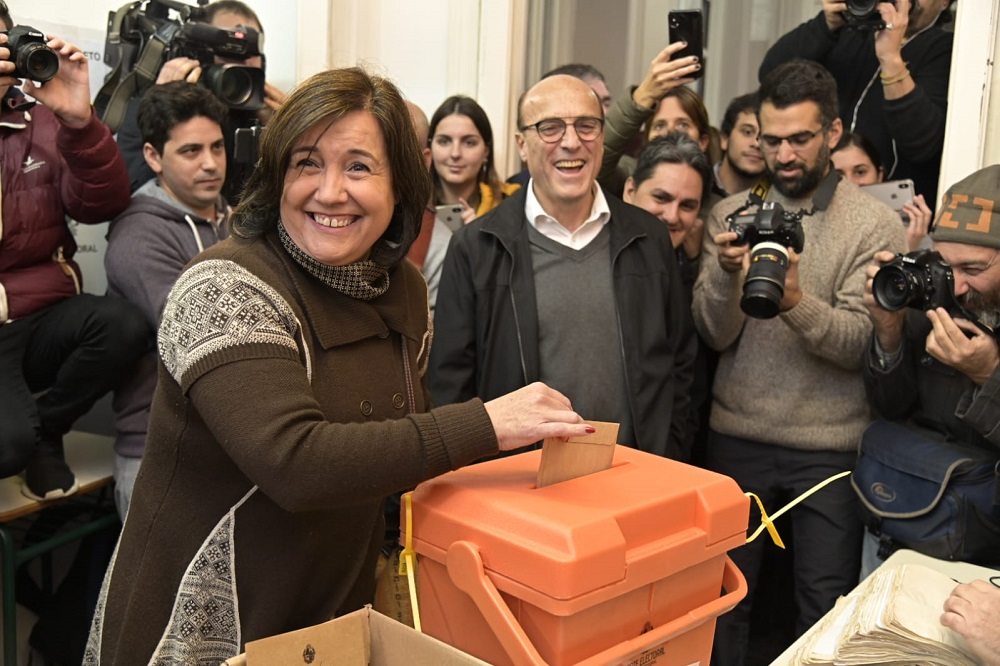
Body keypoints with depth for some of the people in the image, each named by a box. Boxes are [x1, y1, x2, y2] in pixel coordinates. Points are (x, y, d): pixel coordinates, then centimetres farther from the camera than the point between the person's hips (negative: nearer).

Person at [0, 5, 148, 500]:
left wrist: (80, 120, -19)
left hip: (43, 318, 4)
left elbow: (102, 206, -3)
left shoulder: (40, 121, 10)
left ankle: (44, 430, 1)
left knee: (122, 323, -27)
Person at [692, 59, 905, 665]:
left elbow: (861, 343, -13)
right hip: (737, 438, 2)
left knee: (827, 608, 10)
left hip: (831, 446, -1)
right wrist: (724, 274, -23)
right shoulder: (731, 216, 2)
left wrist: (796, 302, -31)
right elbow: (715, 336, -4)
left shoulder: (876, 224, -5)